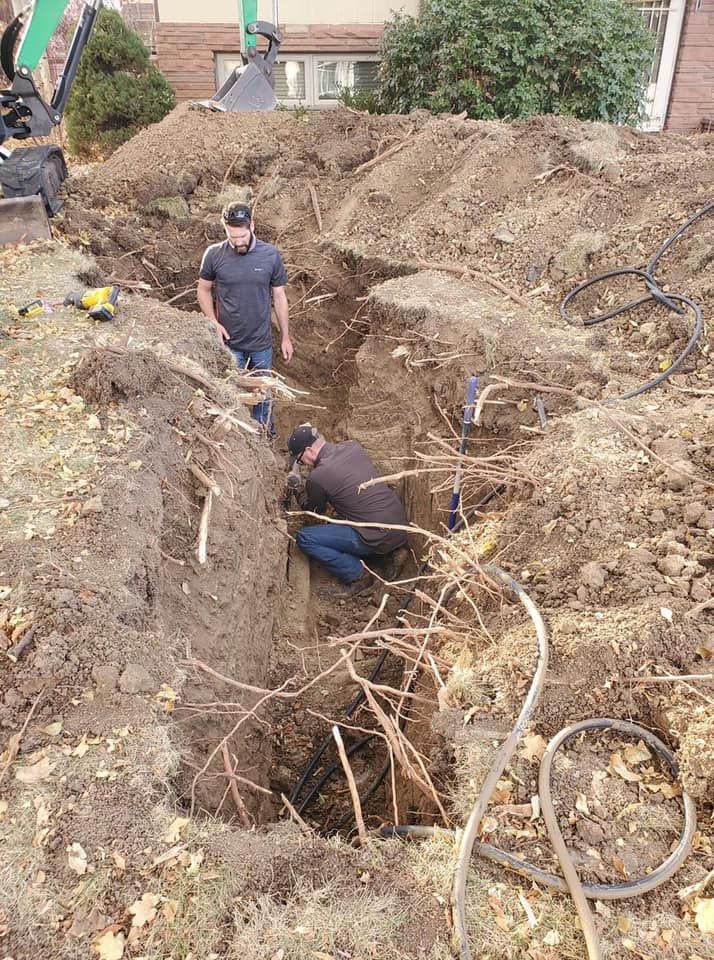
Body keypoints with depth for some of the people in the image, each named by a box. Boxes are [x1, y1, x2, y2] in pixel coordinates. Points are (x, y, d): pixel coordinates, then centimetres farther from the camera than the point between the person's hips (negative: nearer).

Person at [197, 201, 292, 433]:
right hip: (229, 343, -1)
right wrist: (213, 323, -12)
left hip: (262, 343, 1)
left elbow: (279, 297, 0)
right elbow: (204, 290, 4)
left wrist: (285, 337, 3)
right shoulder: (214, 254, -10)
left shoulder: (271, 255, -9)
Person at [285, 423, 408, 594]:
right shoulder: (353, 446, 4)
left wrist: (297, 489, 20)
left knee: (304, 538, -5)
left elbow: (313, 511, 7)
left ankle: (357, 574, 0)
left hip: (380, 538, -8)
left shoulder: (318, 477, -14)